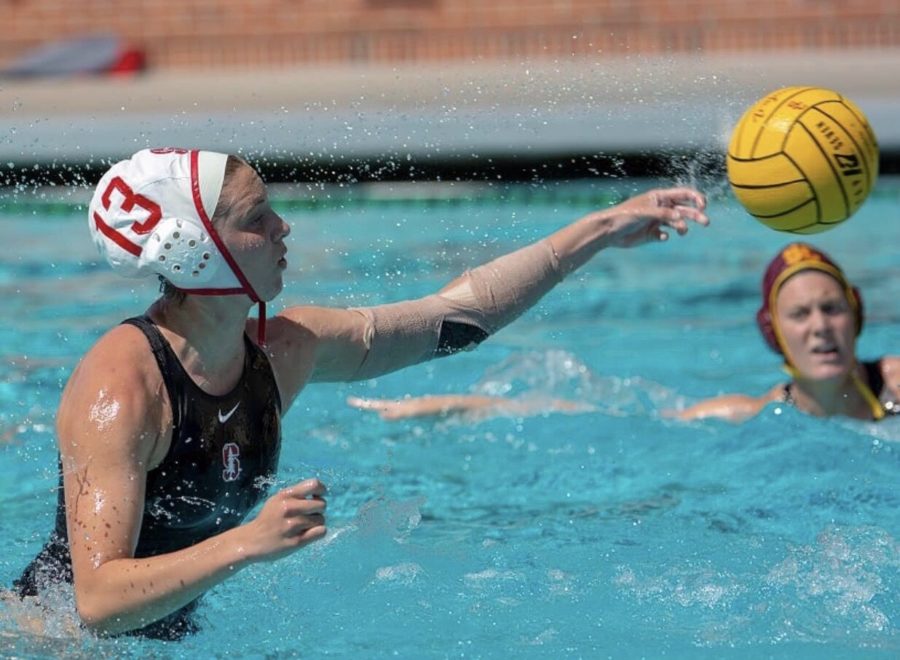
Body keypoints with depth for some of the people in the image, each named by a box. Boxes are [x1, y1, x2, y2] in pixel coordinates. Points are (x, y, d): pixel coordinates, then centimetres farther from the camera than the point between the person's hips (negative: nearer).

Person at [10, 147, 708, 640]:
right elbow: (99, 600, -31)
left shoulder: (283, 349, -3)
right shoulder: (121, 384, -26)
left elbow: (459, 315, 7)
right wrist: (250, 542, -40)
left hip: (170, 640, 8)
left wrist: (602, 229, 6)